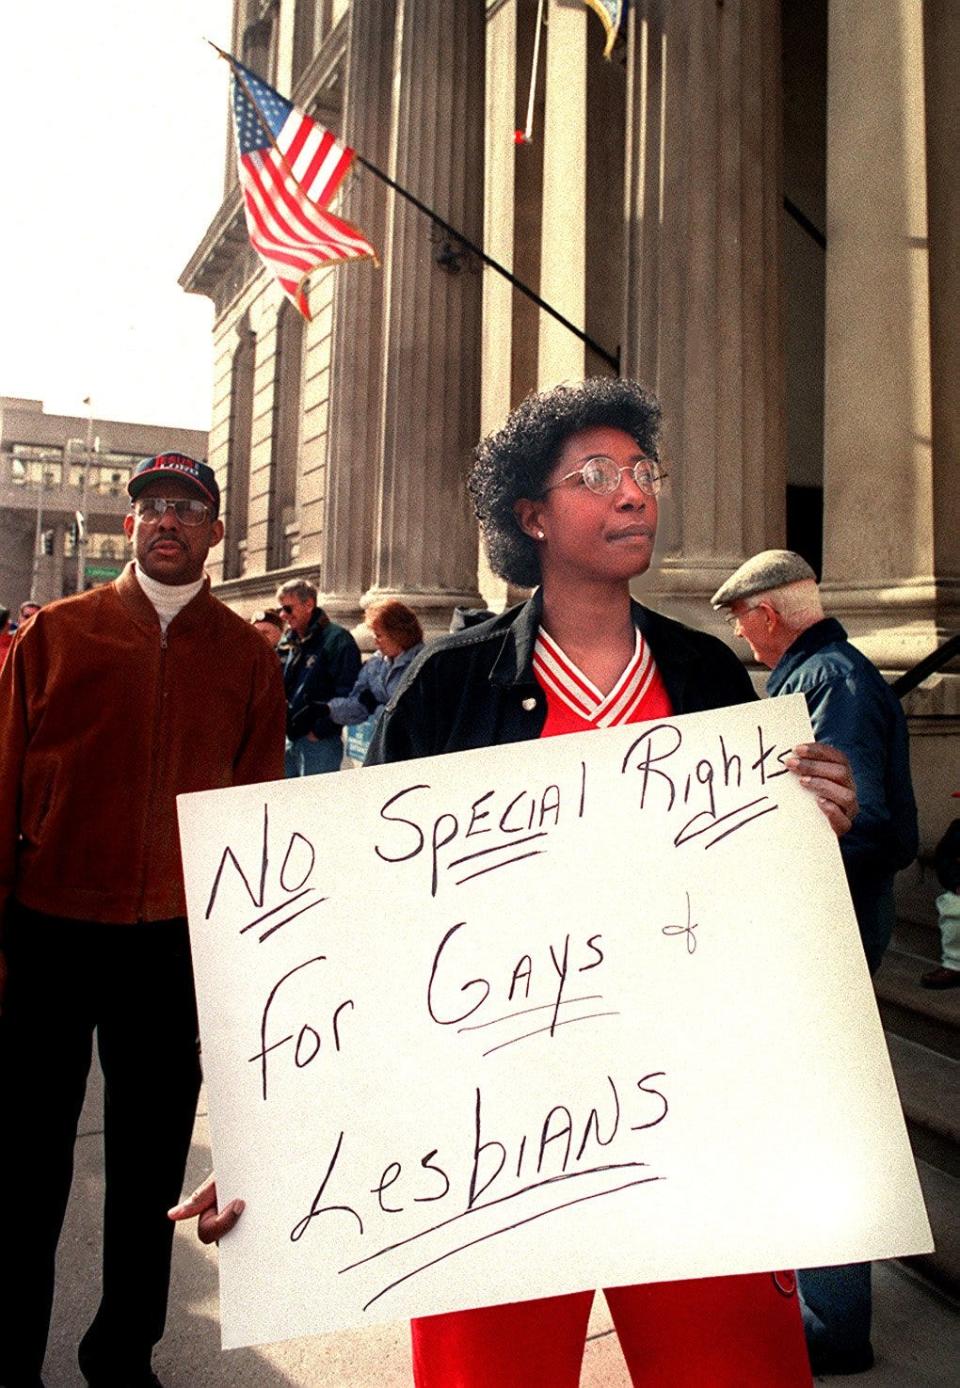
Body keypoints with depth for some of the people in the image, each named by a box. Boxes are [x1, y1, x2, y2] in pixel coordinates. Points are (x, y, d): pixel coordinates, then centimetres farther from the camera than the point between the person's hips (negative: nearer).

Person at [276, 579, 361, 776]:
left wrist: (319, 731, -16)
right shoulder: (288, 642, 14)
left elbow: (346, 694, -18)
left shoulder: (336, 639, -11)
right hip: (288, 739, 8)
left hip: (319, 743, -7)